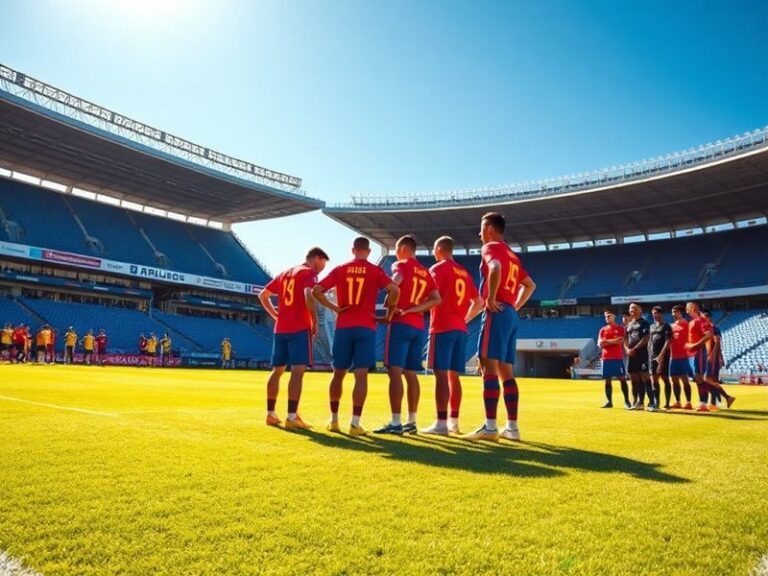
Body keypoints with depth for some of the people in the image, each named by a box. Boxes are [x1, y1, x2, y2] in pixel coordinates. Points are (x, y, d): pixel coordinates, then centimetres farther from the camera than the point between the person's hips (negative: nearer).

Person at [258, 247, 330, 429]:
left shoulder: (285, 274, 21)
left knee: (277, 370, 14)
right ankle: (292, 417, -15)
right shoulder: (309, 273, -3)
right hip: (300, 328, -8)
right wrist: (315, 322, -14)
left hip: (280, 329, 8)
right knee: (298, 371, -10)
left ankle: (271, 414, 20)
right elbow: (308, 296, -22)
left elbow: (263, 295, 24)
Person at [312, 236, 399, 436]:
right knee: (361, 376, -2)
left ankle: (334, 420, 22)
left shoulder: (339, 270, 7)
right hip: (366, 328, -2)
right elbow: (394, 290, -13)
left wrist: (334, 308, 4)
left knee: (338, 374, 13)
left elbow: (316, 291, -1)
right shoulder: (375, 271, 0)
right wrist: (389, 314, -1)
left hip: (343, 327, 2)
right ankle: (355, 424, -5)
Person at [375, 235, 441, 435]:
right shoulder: (425, 272, 18)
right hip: (419, 327, 7)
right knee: (411, 374, 11)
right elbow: (436, 299, 5)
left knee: (395, 372, -8)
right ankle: (411, 422, 14)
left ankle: (395, 423, -11)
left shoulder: (401, 265, -1)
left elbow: (396, 282, -25)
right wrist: (412, 309, -1)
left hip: (400, 324, -7)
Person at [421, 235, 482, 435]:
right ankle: (453, 421, 15)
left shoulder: (438, 268, -4)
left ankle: (441, 423, -10)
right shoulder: (464, 272, 18)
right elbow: (479, 303, 18)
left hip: (442, 328, -7)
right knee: (453, 375, 11)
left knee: (441, 374, -8)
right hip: (460, 329, 7)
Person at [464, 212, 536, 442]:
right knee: (506, 371, 9)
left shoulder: (490, 247, -4)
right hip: (511, 314, 9)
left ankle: (490, 427, -13)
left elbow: (495, 269, -27)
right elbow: (530, 285, 28)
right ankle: (512, 427, 10)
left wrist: (491, 299, -19)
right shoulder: (511, 255, 23)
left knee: (489, 367, -11)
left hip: (497, 313, -9)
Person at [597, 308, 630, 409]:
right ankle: (609, 401, 9)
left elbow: (621, 341, -11)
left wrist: (607, 341, -5)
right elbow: (600, 344, 3)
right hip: (606, 358, 4)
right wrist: (614, 340, -9)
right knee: (608, 380, 5)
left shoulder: (620, 328, 2)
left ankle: (626, 401, 2)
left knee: (622, 379, -3)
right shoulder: (603, 330, 13)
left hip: (618, 358, -4)